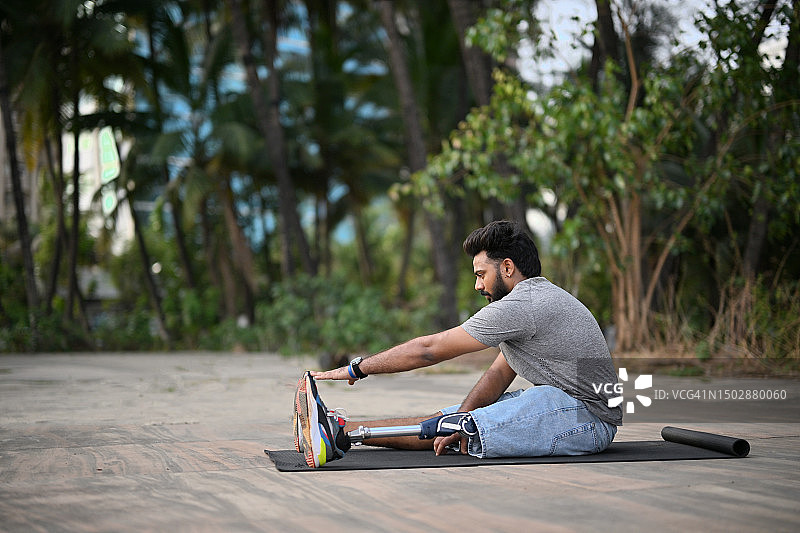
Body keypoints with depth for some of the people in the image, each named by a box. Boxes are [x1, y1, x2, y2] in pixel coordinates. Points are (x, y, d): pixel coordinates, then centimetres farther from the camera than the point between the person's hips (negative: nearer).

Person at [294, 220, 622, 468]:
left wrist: (357, 368, -8)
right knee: (450, 421, -1)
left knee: (470, 426, -21)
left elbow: (431, 349, -15)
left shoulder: (521, 306, -17)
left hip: (585, 416, -10)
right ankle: (339, 431, -7)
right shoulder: (536, 299, 17)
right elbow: (500, 373, 11)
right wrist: (459, 421, -4)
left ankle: (340, 434, -25)